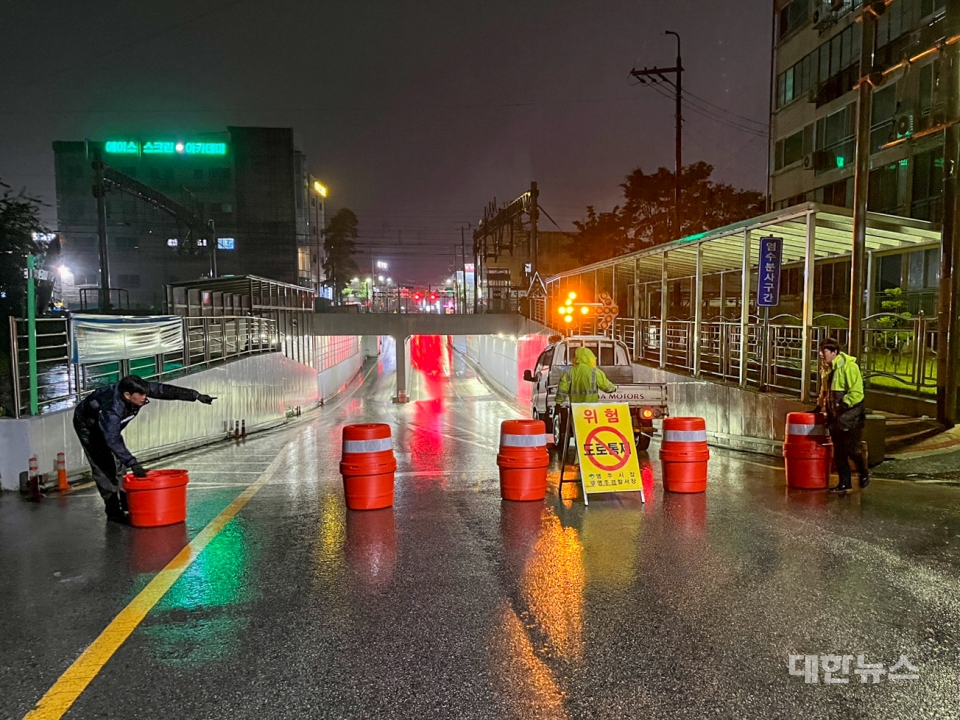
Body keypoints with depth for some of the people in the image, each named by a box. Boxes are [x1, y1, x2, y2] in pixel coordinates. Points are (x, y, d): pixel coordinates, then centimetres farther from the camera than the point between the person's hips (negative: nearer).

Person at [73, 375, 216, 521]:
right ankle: (112, 509, -7)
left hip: (111, 425, 8)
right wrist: (133, 464, -49)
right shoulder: (111, 410, -45)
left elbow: (165, 390, -25)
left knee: (118, 461, 7)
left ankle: (123, 500, 17)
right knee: (103, 465, -11)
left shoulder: (138, 390, -28)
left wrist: (196, 396, -28)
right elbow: (113, 440, -45)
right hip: (87, 425, -7)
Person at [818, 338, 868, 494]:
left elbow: (857, 393, -21)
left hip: (850, 418, -8)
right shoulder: (828, 369, 11)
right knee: (838, 452, 10)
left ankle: (863, 474, 24)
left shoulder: (849, 366, -15)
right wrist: (821, 405, 18)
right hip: (835, 418, 8)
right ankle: (845, 483, 19)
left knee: (852, 450, -2)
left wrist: (843, 405, -26)